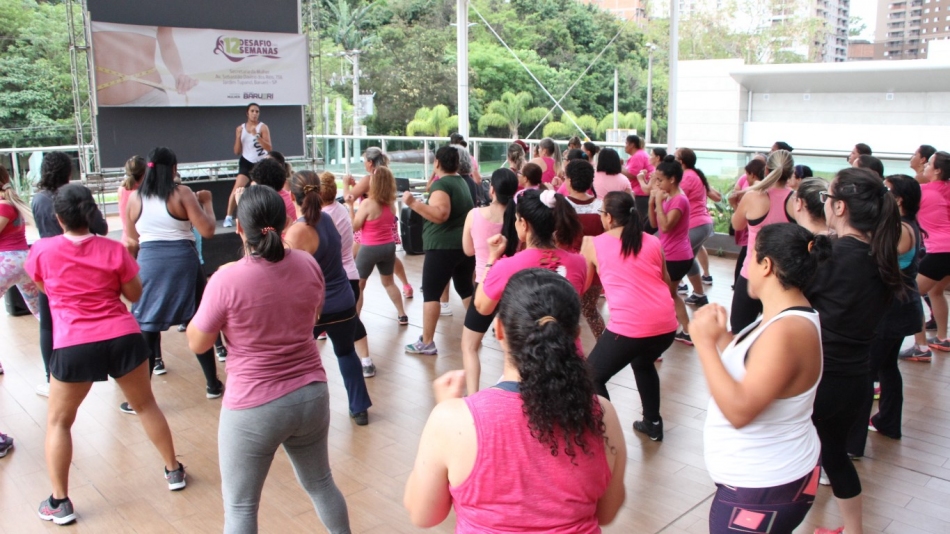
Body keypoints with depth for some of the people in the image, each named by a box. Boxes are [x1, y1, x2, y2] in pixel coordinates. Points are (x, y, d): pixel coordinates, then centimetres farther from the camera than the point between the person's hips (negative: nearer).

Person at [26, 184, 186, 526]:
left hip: (74, 346, -1)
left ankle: (59, 502, 18)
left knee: (58, 421, 18)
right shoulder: (113, 249, -3)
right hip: (123, 338, 2)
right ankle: (174, 470, 31)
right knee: (145, 404, 21)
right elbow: (135, 294, 7)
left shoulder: (42, 250, -3)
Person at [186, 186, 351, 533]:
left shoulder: (227, 280, -19)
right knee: (320, 482, 26)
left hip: (253, 407, -4)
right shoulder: (309, 265, -6)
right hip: (311, 395, 4)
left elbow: (197, 344, -5)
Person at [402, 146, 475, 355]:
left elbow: (440, 214, -27)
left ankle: (426, 343, -3)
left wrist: (413, 203, -29)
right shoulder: (462, 182, 15)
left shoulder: (441, 184, -13)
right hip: (466, 244, 9)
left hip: (443, 247, -9)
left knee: (431, 293, -3)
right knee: (466, 289, 19)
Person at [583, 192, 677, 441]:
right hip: (666, 323, 6)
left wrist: (584, 247, 30)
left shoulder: (594, 244, 6)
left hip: (629, 326, -5)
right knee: (643, 363, 36)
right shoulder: (653, 242, 15)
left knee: (592, 378, 14)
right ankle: (653, 423, 41)